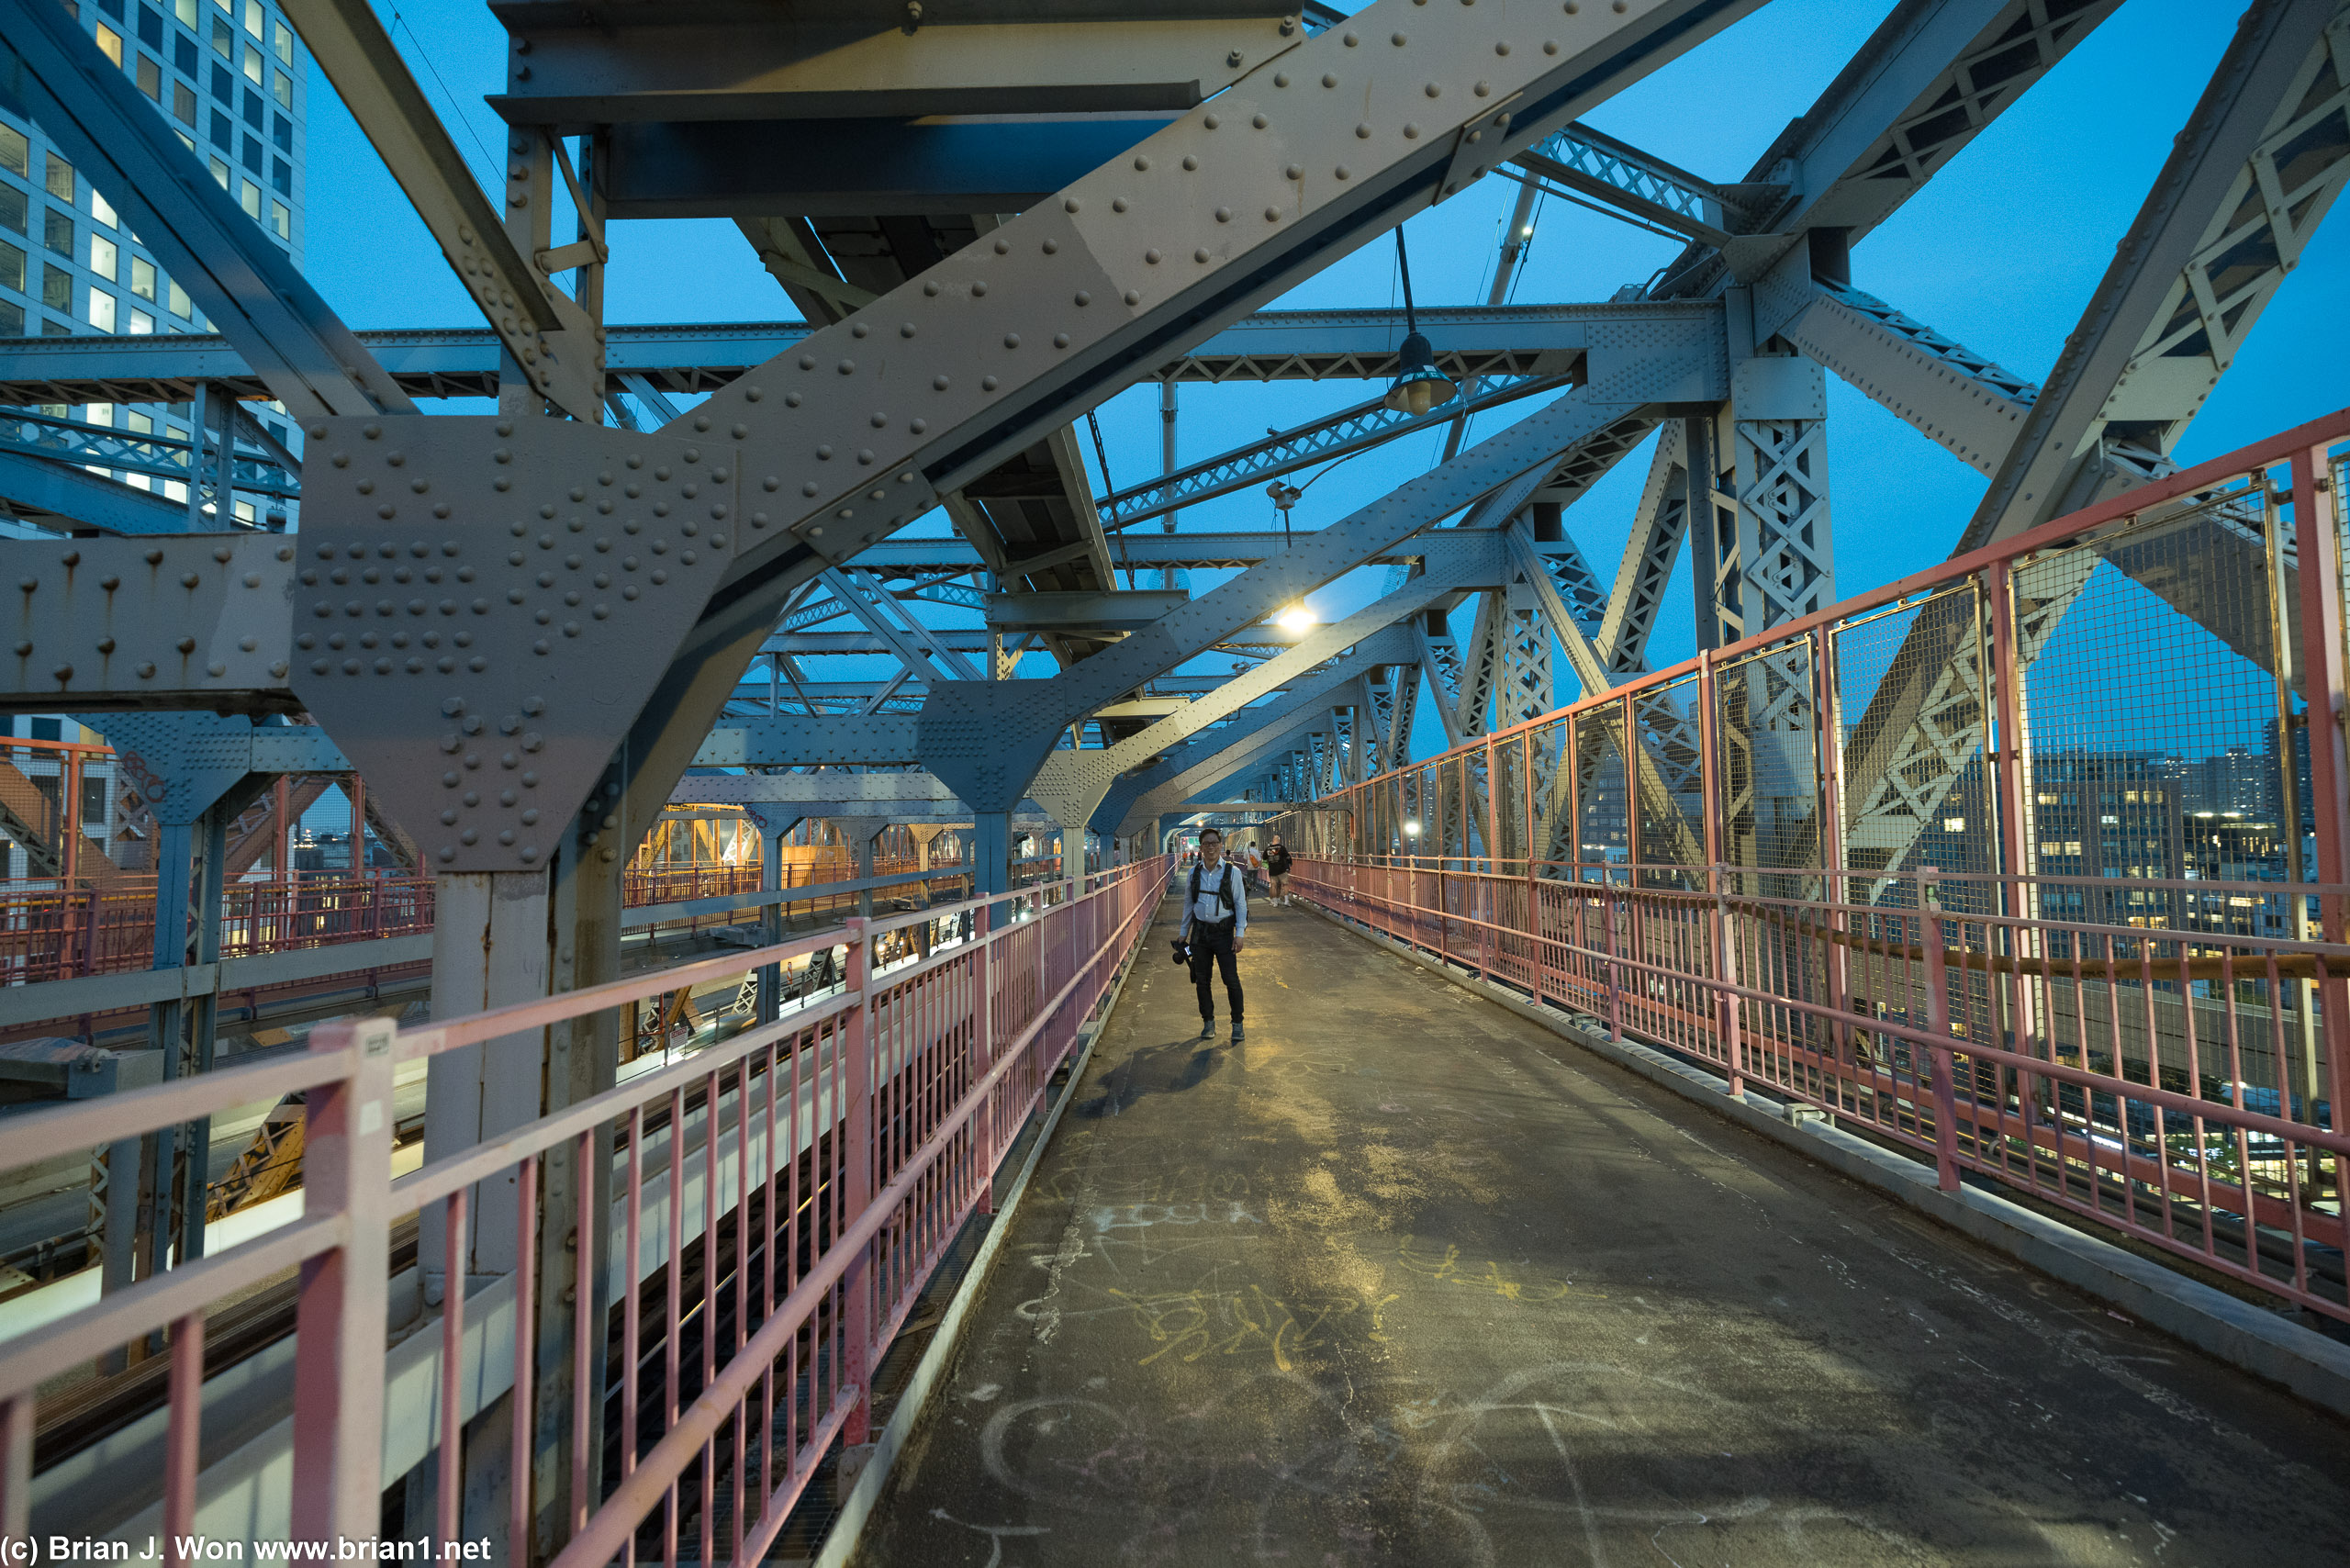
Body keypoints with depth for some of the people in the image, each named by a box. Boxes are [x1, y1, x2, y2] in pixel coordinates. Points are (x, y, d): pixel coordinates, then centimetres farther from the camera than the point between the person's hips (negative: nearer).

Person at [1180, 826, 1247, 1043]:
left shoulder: (1232, 872, -3)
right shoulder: (1193, 874, 7)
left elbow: (1240, 903, -2)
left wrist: (1240, 933, -9)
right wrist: (1183, 933, 14)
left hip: (1223, 931, -3)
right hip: (1200, 932, 3)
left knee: (1231, 979, -5)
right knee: (1202, 979, 7)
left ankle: (1237, 1024, 8)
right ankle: (1208, 1022, 21)